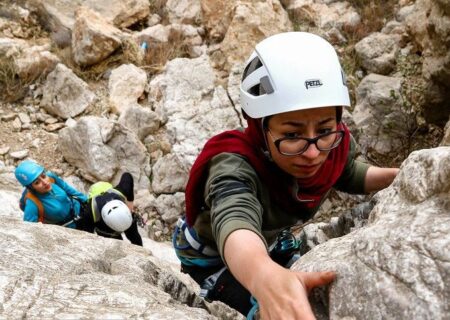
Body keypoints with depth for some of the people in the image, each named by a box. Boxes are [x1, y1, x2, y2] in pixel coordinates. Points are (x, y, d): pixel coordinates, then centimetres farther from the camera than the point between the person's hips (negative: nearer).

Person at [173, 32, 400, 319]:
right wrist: (267, 278, -89)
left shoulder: (334, 147, -24)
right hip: (213, 256, -5)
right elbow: (235, 220, -67)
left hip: (270, 242, 6)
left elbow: (350, 176, 2)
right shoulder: (235, 167, -44)